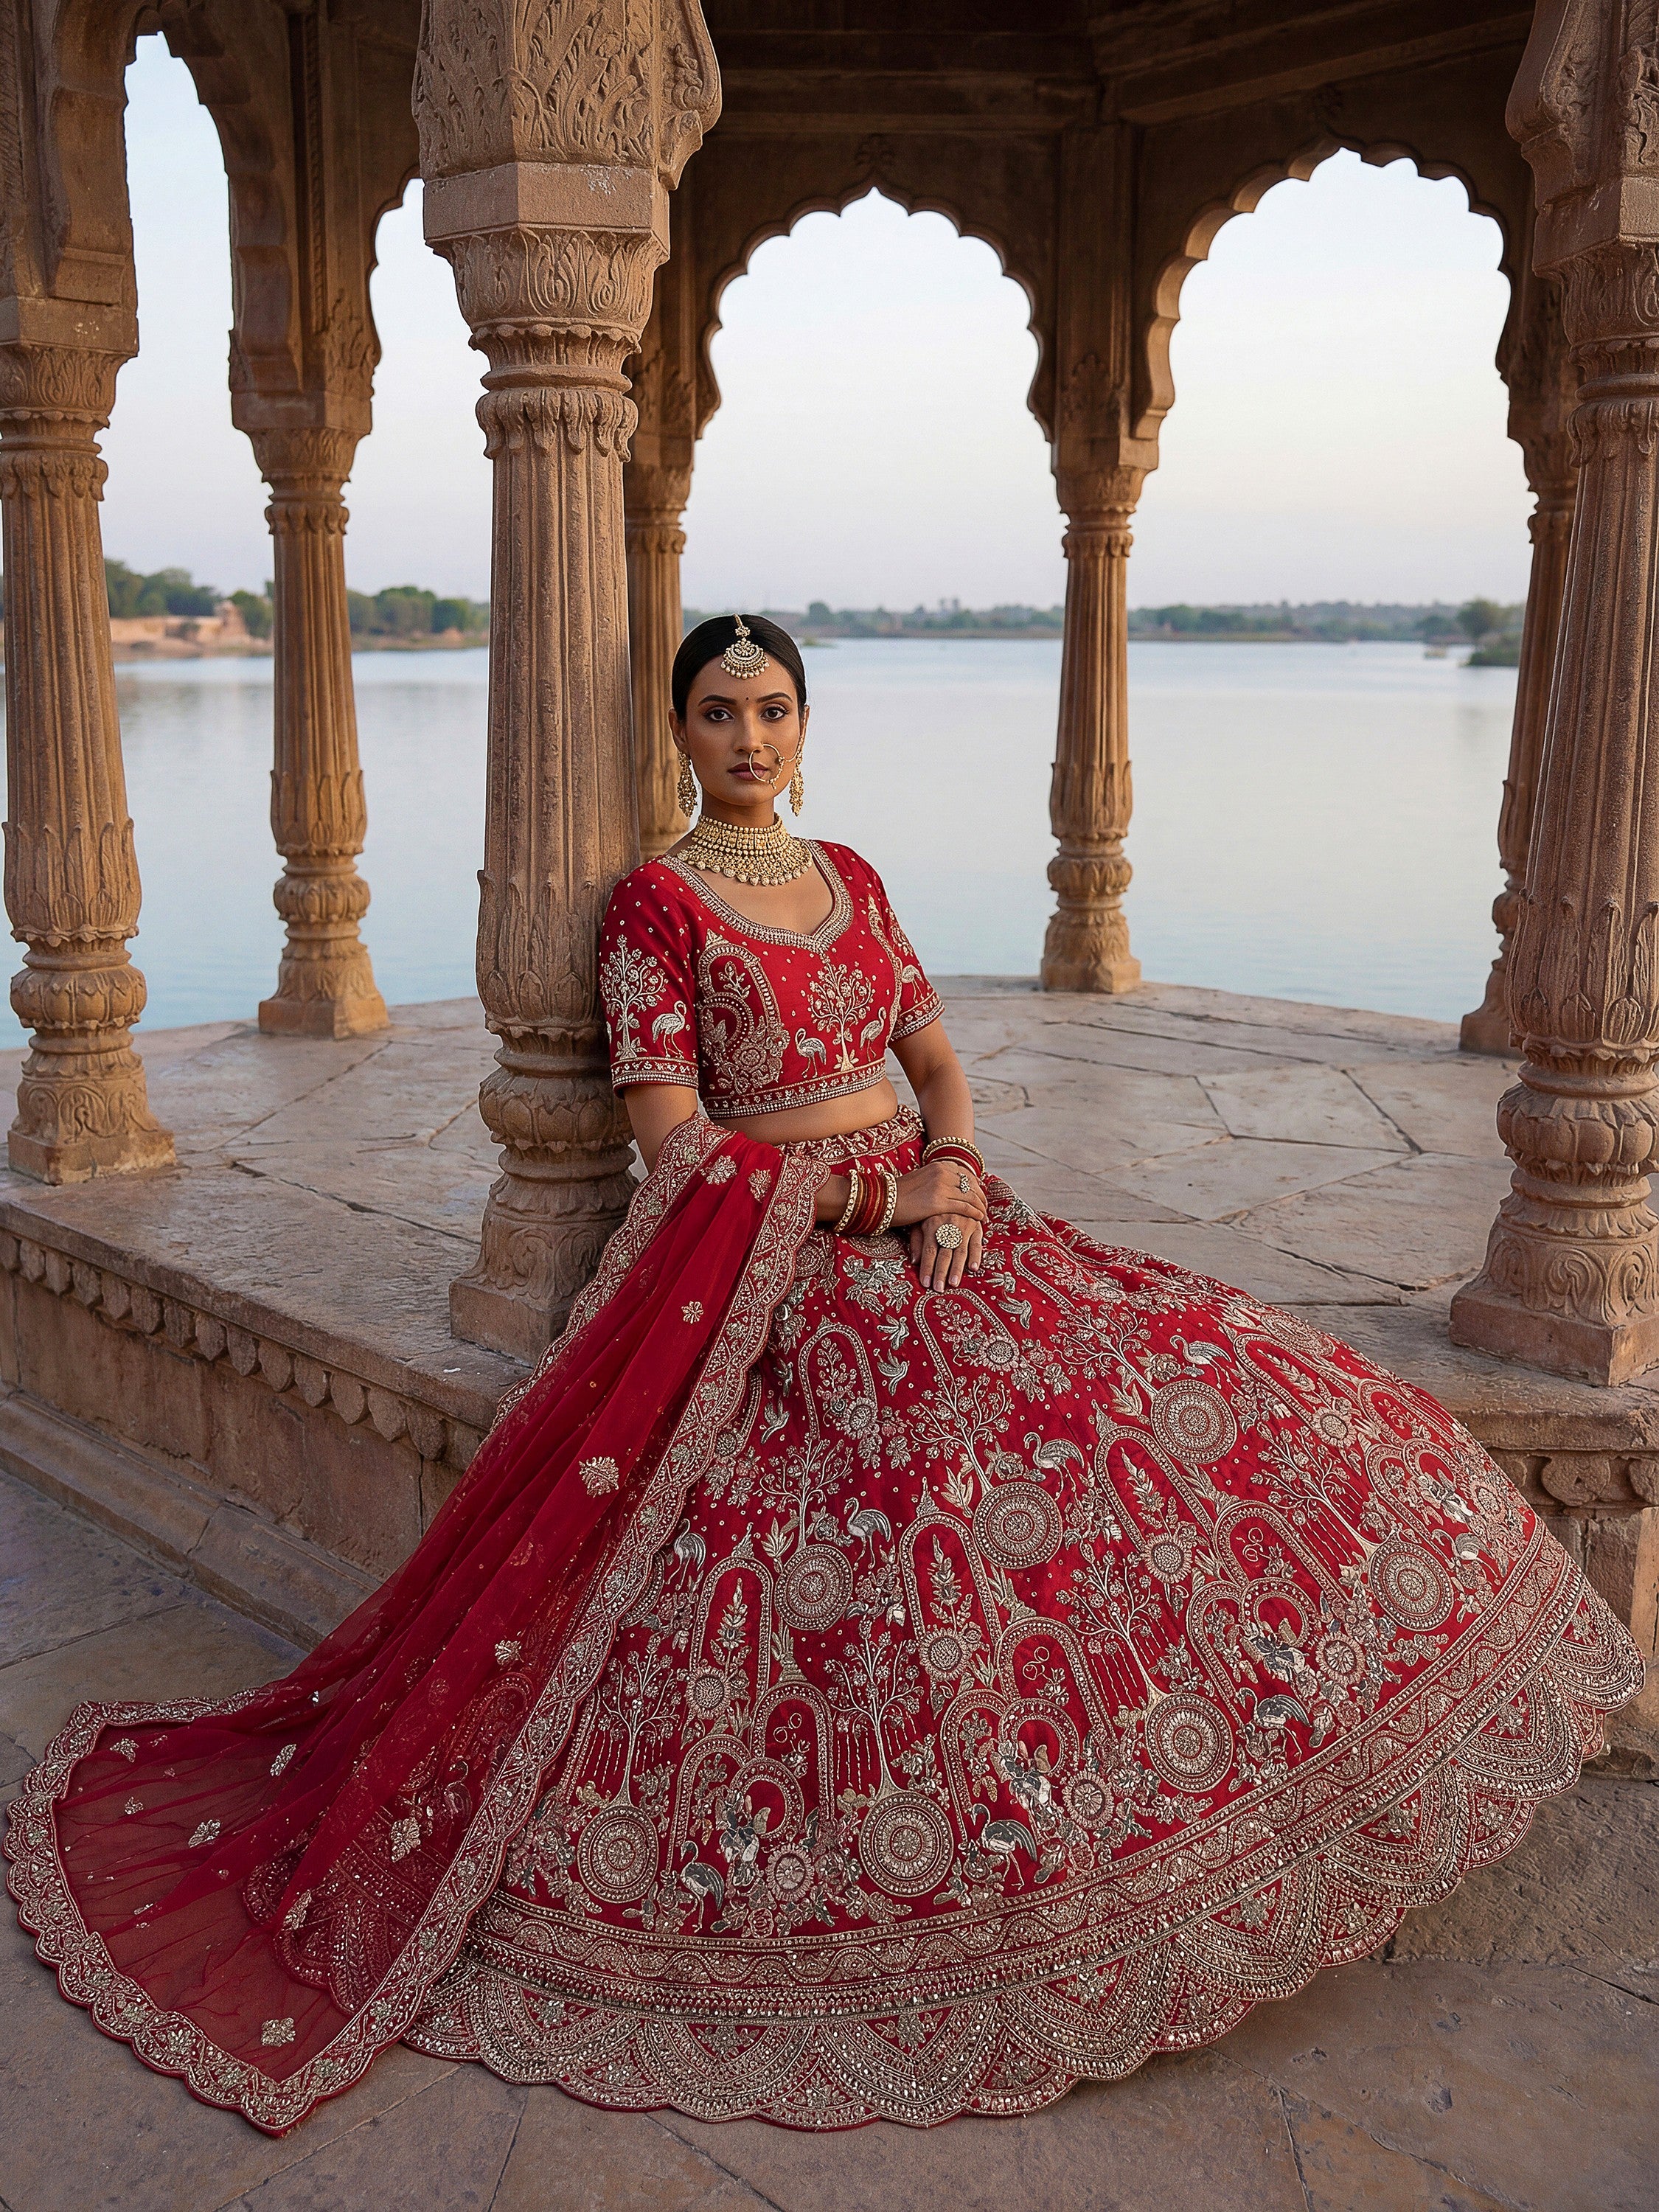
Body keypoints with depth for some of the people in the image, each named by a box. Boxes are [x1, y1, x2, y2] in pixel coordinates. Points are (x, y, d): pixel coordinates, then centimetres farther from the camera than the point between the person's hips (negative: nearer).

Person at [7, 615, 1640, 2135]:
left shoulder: (848, 878, 17)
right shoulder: (655, 904, -2)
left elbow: (936, 1057, 13)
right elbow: (678, 1149, -10)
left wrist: (955, 1171, -8)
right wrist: (874, 1199, -13)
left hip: (924, 1219, 7)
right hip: (765, 1266, -6)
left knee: (1216, 1400, -6)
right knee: (940, 1476, -29)